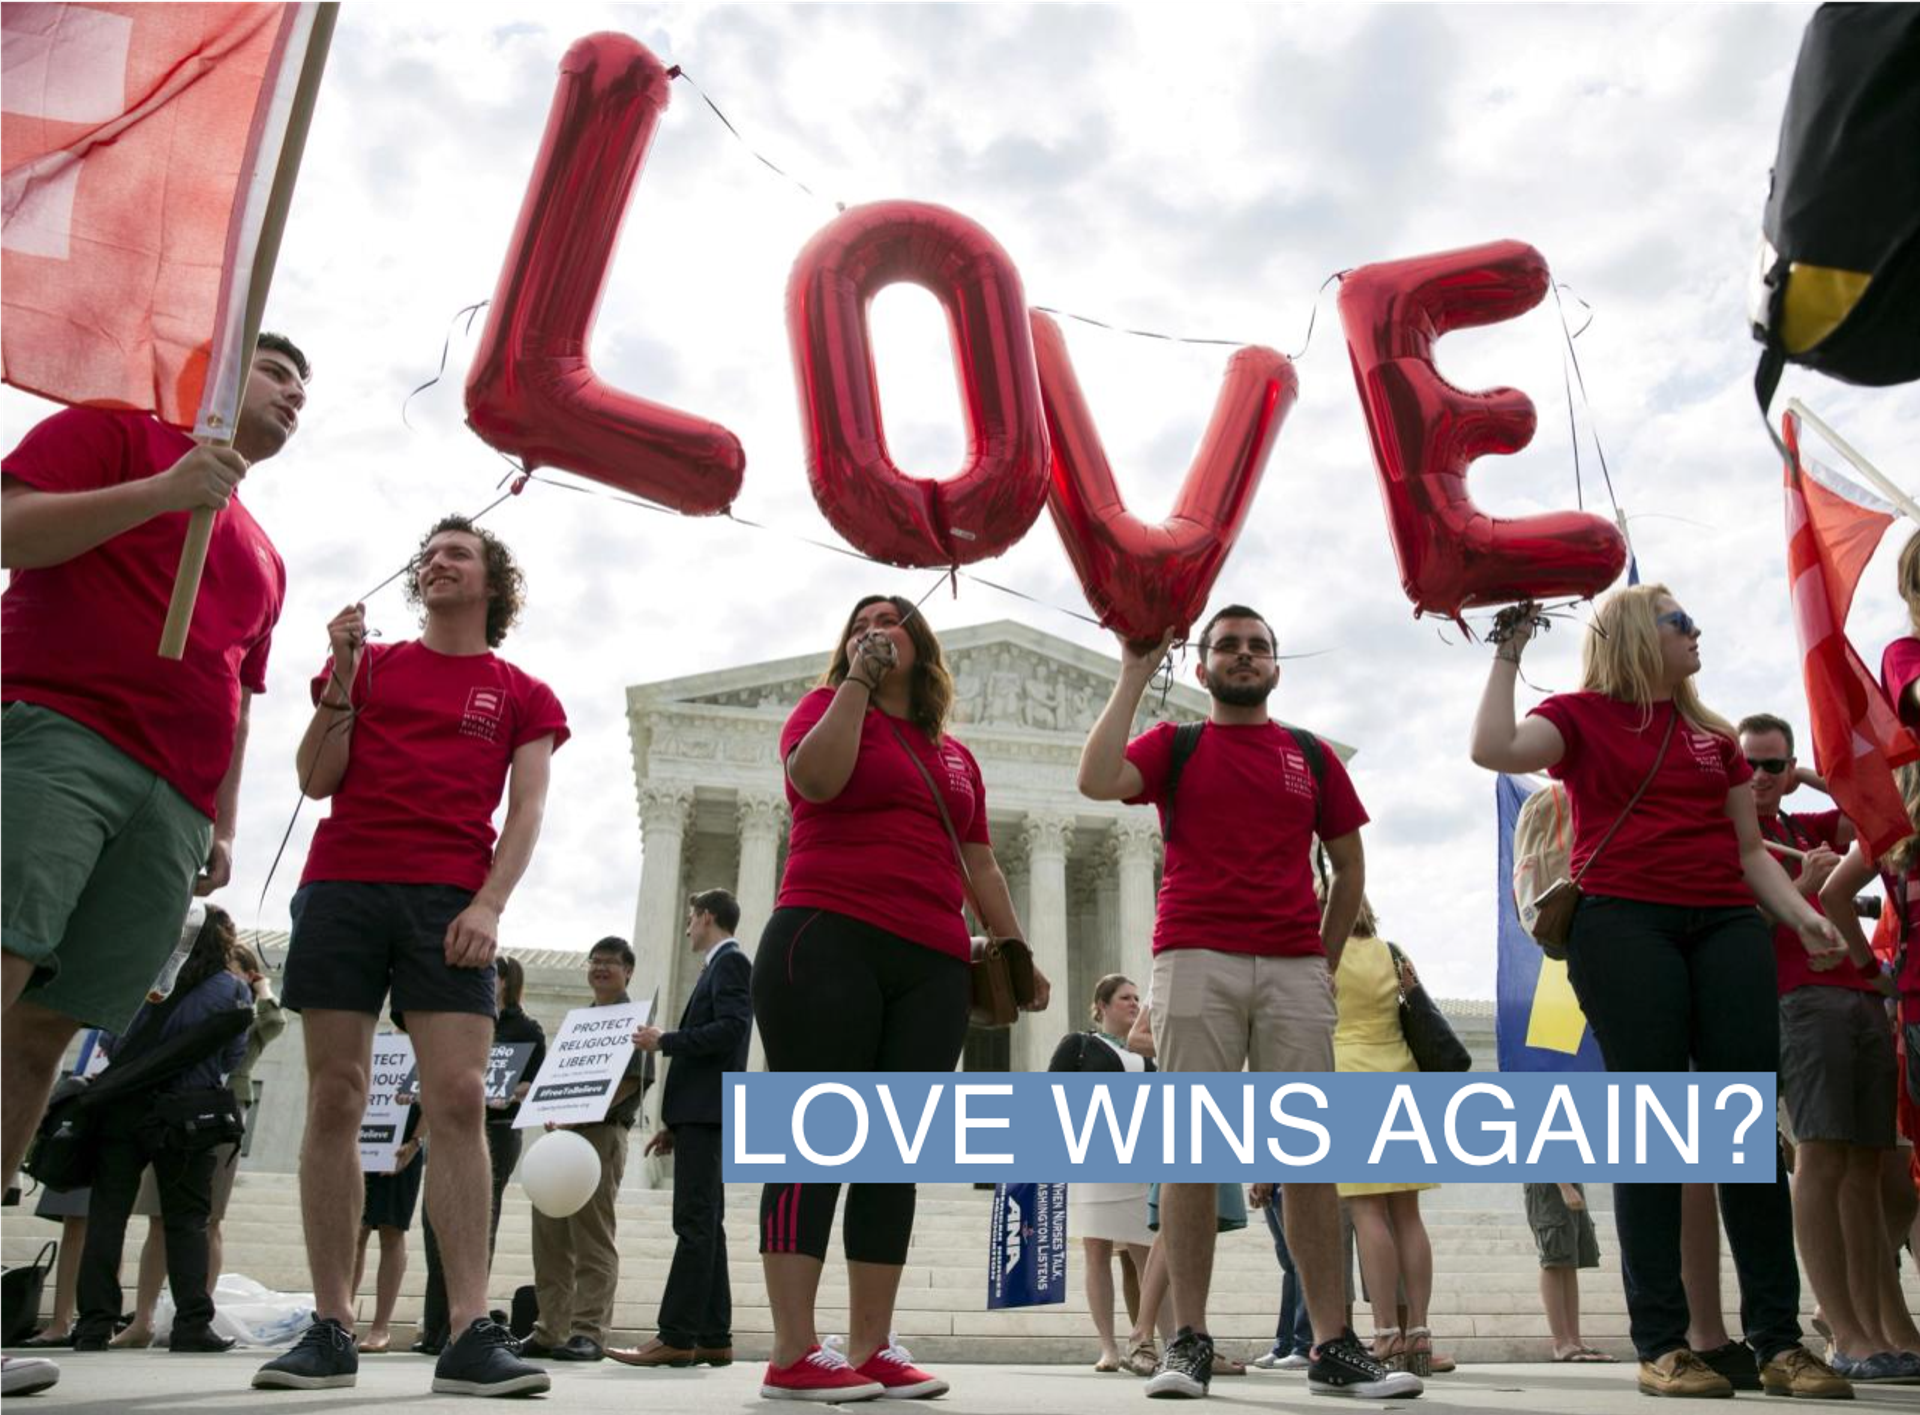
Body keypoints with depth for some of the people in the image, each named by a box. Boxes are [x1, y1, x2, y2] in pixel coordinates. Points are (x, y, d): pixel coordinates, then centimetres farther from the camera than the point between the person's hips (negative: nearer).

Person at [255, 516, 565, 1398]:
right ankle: (330, 1330, 4)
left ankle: (471, 1334, -13)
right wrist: (342, 675, -1)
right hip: (341, 888, 2)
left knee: (459, 1098, -12)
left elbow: (525, 812, 5)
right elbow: (316, 780, 8)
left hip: (449, 901, -1)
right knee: (334, 1098, -2)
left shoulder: (523, 696, 14)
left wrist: (490, 903, -10)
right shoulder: (369, 665, 16)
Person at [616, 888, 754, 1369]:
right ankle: (712, 1338, 7)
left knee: (696, 1224, -11)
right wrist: (672, 1123, 20)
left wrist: (664, 1041, -12)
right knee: (703, 1225, 7)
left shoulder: (730, 962, -4)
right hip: (697, 1113, 10)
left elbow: (730, 1029, -19)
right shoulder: (720, 966, 24)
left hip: (706, 1112, -10)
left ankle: (676, 1337, -13)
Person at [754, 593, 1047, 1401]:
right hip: (827, 943, -5)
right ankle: (794, 1354, -7)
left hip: (933, 967, 5)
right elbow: (815, 778, -13)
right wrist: (858, 680, -7)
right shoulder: (830, 706, 9)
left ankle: (871, 1348, 6)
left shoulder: (955, 757, 22)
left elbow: (979, 865, 25)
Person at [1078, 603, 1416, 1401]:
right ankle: (1189, 1342, 0)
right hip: (1196, 963, -2)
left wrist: (1327, 960, 14)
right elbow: (1096, 781, -8)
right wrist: (1134, 676, -1)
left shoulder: (1312, 756, 18)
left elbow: (1349, 865, 22)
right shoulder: (1175, 745, 12)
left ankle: (1332, 1348, 4)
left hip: (1295, 969, 2)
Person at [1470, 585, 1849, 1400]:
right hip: (1624, 925, -4)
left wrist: (1801, 914, 4)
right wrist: (1507, 656, -3)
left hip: (1725, 925, 5)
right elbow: (1494, 750, -13)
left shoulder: (1712, 733, 21)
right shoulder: (1583, 716, 7)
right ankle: (1661, 1343, -1)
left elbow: (1749, 848, 20)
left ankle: (1779, 1339, 5)